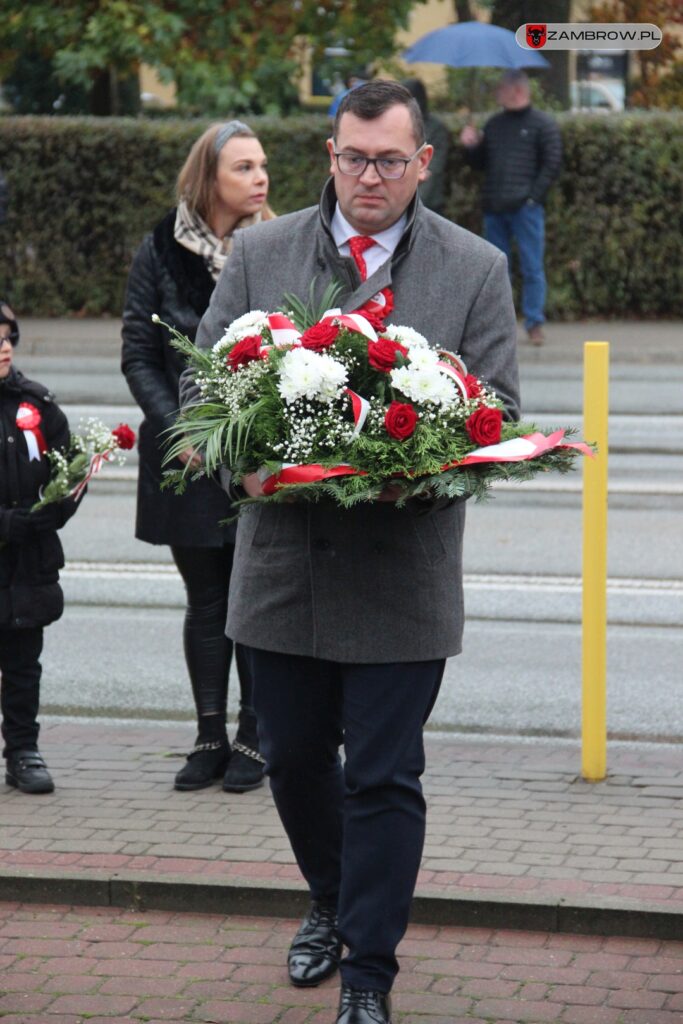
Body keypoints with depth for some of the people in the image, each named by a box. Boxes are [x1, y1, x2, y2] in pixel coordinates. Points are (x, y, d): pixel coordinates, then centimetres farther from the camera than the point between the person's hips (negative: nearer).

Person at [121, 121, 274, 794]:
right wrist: (177, 430, -10)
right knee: (205, 600, 8)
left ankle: (252, 738, 14)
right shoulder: (162, 252, 1)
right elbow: (138, 355, 2)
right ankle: (210, 737, 16)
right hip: (189, 456, 1)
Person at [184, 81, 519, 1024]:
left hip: (402, 573, -3)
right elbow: (203, 378, 6)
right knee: (293, 758, 15)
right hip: (282, 562, 3)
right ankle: (332, 904, 42)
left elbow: (496, 411, -1)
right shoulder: (260, 254, 5)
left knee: (384, 778, -1)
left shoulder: (476, 269, 0)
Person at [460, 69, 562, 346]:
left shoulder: (542, 124, 1)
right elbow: (481, 163, 23)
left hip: (526, 208, -5)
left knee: (532, 268, -4)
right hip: (494, 208, 5)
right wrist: (470, 147, 3)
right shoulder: (494, 124, 18)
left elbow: (552, 164, -4)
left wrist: (533, 196, -12)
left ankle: (534, 323, 0)